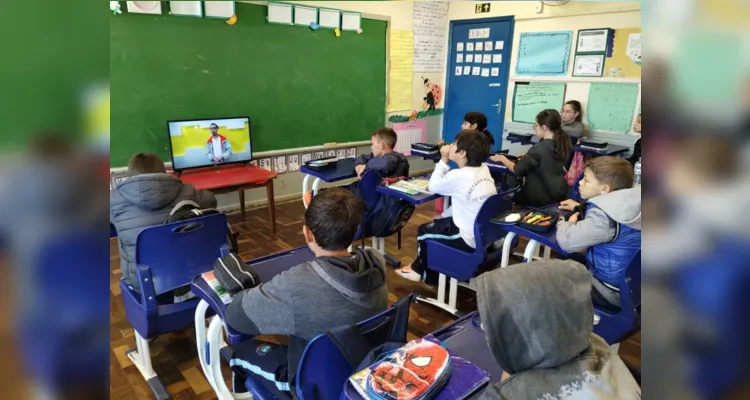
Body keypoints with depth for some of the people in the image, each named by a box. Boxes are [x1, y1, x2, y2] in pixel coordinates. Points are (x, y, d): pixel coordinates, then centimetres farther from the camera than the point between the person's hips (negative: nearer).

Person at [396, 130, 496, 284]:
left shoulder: (458, 176, -22)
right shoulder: (484, 169, 1)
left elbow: (433, 186, -3)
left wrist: (443, 160, 1)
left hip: (471, 240, -8)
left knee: (424, 231, 14)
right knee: (438, 223, 25)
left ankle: (427, 274, 36)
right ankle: (420, 268, 37)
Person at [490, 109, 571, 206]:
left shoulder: (539, 149, -24)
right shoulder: (562, 144, -2)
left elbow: (517, 170, -14)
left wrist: (502, 158, 1)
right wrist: (527, 157, 17)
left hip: (542, 199, -7)